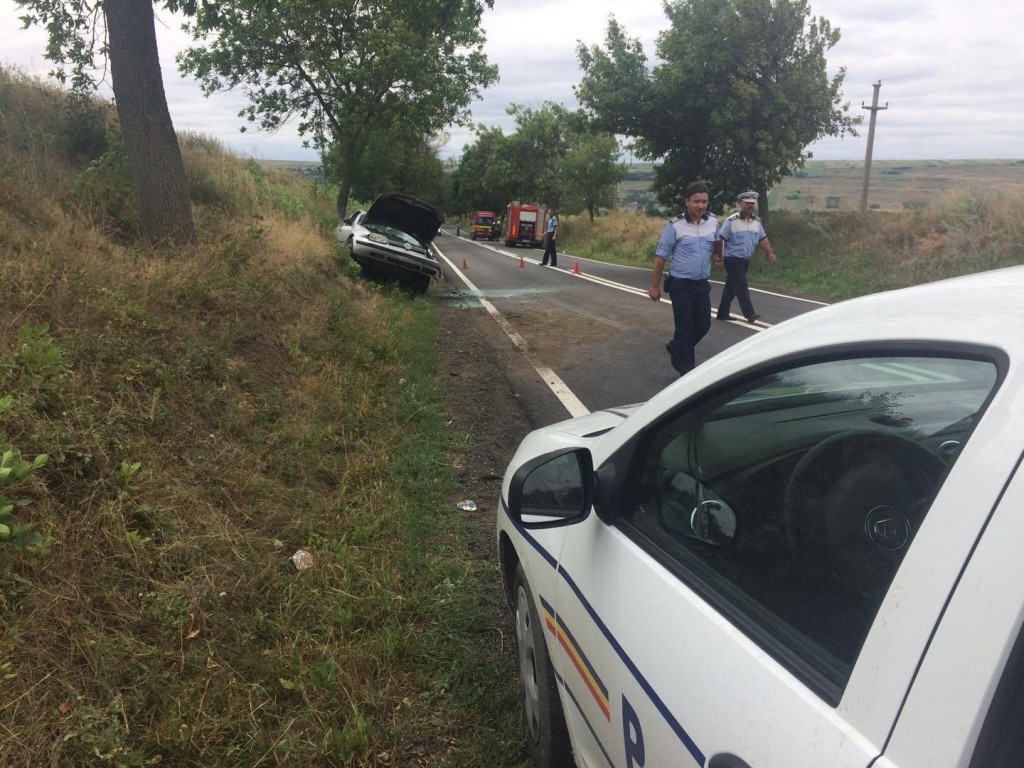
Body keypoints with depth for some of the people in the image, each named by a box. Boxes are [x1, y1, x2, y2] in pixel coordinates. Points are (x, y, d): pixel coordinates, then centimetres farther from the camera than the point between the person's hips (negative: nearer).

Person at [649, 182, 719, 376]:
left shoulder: (713, 222, 0)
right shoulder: (674, 226, -13)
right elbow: (661, 257, -9)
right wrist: (655, 287, -8)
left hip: (702, 285, 5)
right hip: (681, 285, -5)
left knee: (703, 325, 10)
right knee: (685, 327, 0)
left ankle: (676, 348, 35)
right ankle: (686, 368, 14)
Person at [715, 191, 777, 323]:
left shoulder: (757, 221, 9)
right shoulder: (731, 221, -11)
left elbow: (763, 239, 15)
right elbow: (721, 239, -12)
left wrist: (770, 252, 3)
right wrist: (720, 257, -19)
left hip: (746, 260, 7)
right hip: (733, 259, -7)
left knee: (731, 287, 12)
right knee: (742, 287, -12)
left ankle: (722, 313, 20)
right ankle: (749, 314, -14)